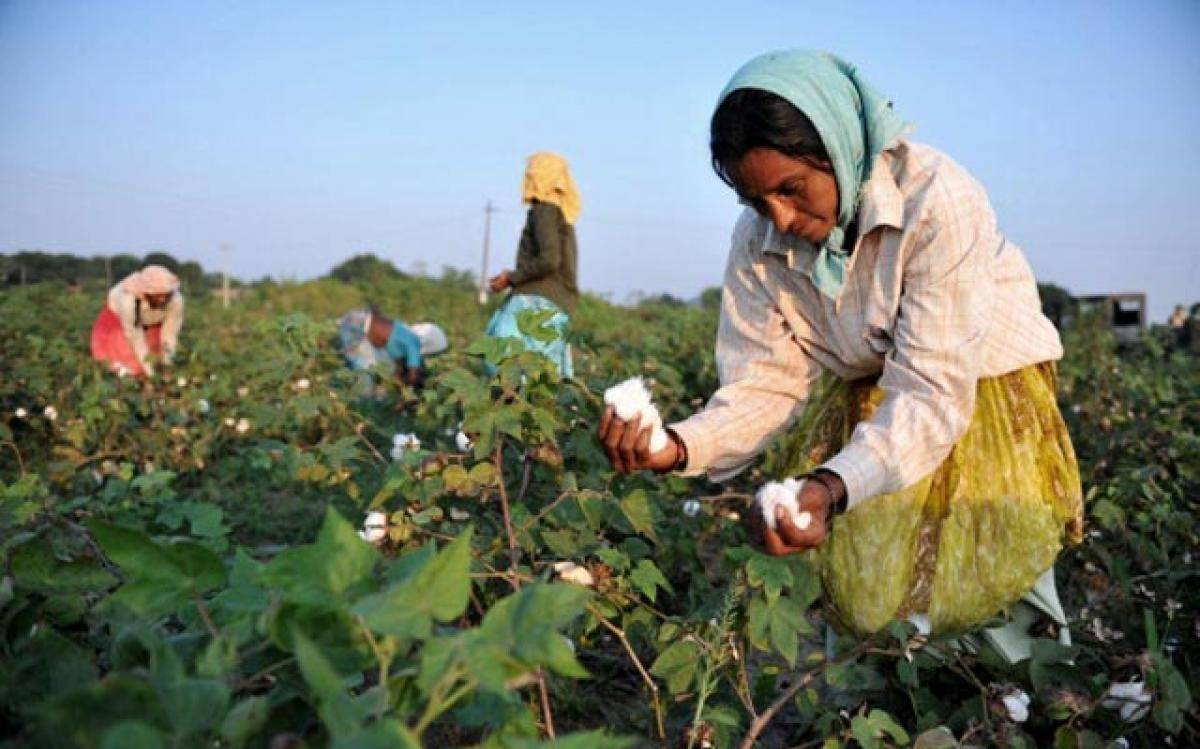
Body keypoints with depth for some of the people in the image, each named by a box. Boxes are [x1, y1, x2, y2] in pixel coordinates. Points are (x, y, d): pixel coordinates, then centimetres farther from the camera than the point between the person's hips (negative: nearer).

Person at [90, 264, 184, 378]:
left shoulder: (176, 300, -38)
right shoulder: (129, 300, -43)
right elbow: (135, 338, -34)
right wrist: (151, 372, -33)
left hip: (152, 323, 3)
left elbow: (170, 334, -27)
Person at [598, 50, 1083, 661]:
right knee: (852, 600, -11)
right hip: (861, 402, 4)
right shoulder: (757, 243, -12)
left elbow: (931, 392, -31)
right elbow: (766, 384, -11)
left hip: (975, 392, -3)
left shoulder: (936, 200, -28)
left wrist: (833, 487, -48)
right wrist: (679, 446, -32)